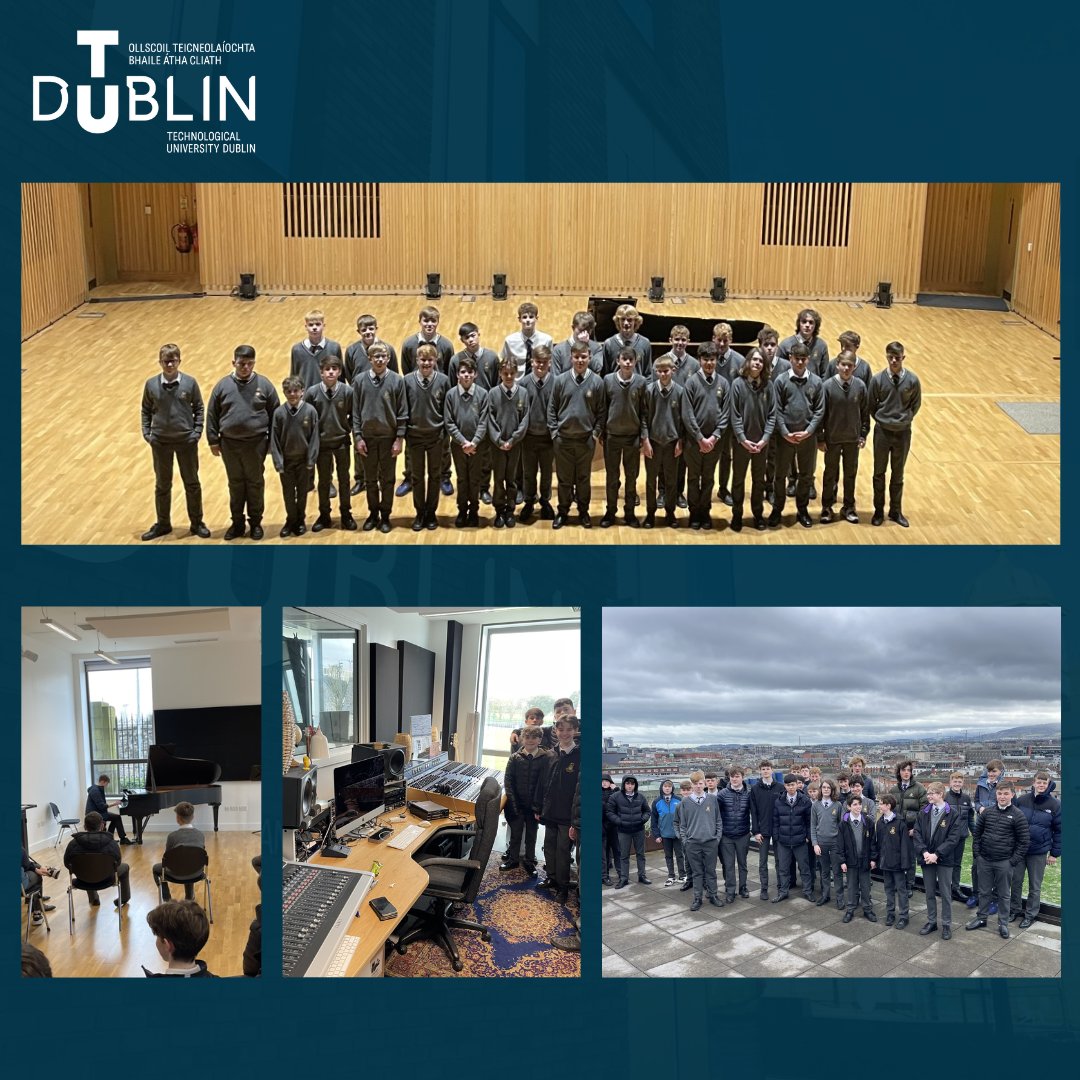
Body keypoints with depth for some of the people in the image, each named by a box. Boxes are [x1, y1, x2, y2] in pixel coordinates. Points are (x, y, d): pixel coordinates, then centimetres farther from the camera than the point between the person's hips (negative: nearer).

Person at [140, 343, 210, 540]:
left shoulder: (190, 383, -8)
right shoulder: (151, 384, -5)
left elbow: (199, 408, 1)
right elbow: (146, 410, 6)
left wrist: (197, 431, -7)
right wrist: (146, 433, -3)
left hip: (186, 441, -1)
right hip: (160, 442, 1)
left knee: (192, 484, 10)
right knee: (162, 485, 12)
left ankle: (197, 523, 24)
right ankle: (162, 524, 26)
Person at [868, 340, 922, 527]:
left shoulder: (912, 380, -9)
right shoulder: (878, 379, -11)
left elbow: (916, 404, 5)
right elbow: (871, 405, 2)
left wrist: (905, 419, 5)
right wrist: (882, 420, 5)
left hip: (903, 433, 0)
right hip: (882, 432, 0)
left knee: (898, 474, 12)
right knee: (879, 473, 10)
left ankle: (896, 511, 24)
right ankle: (879, 511, 23)